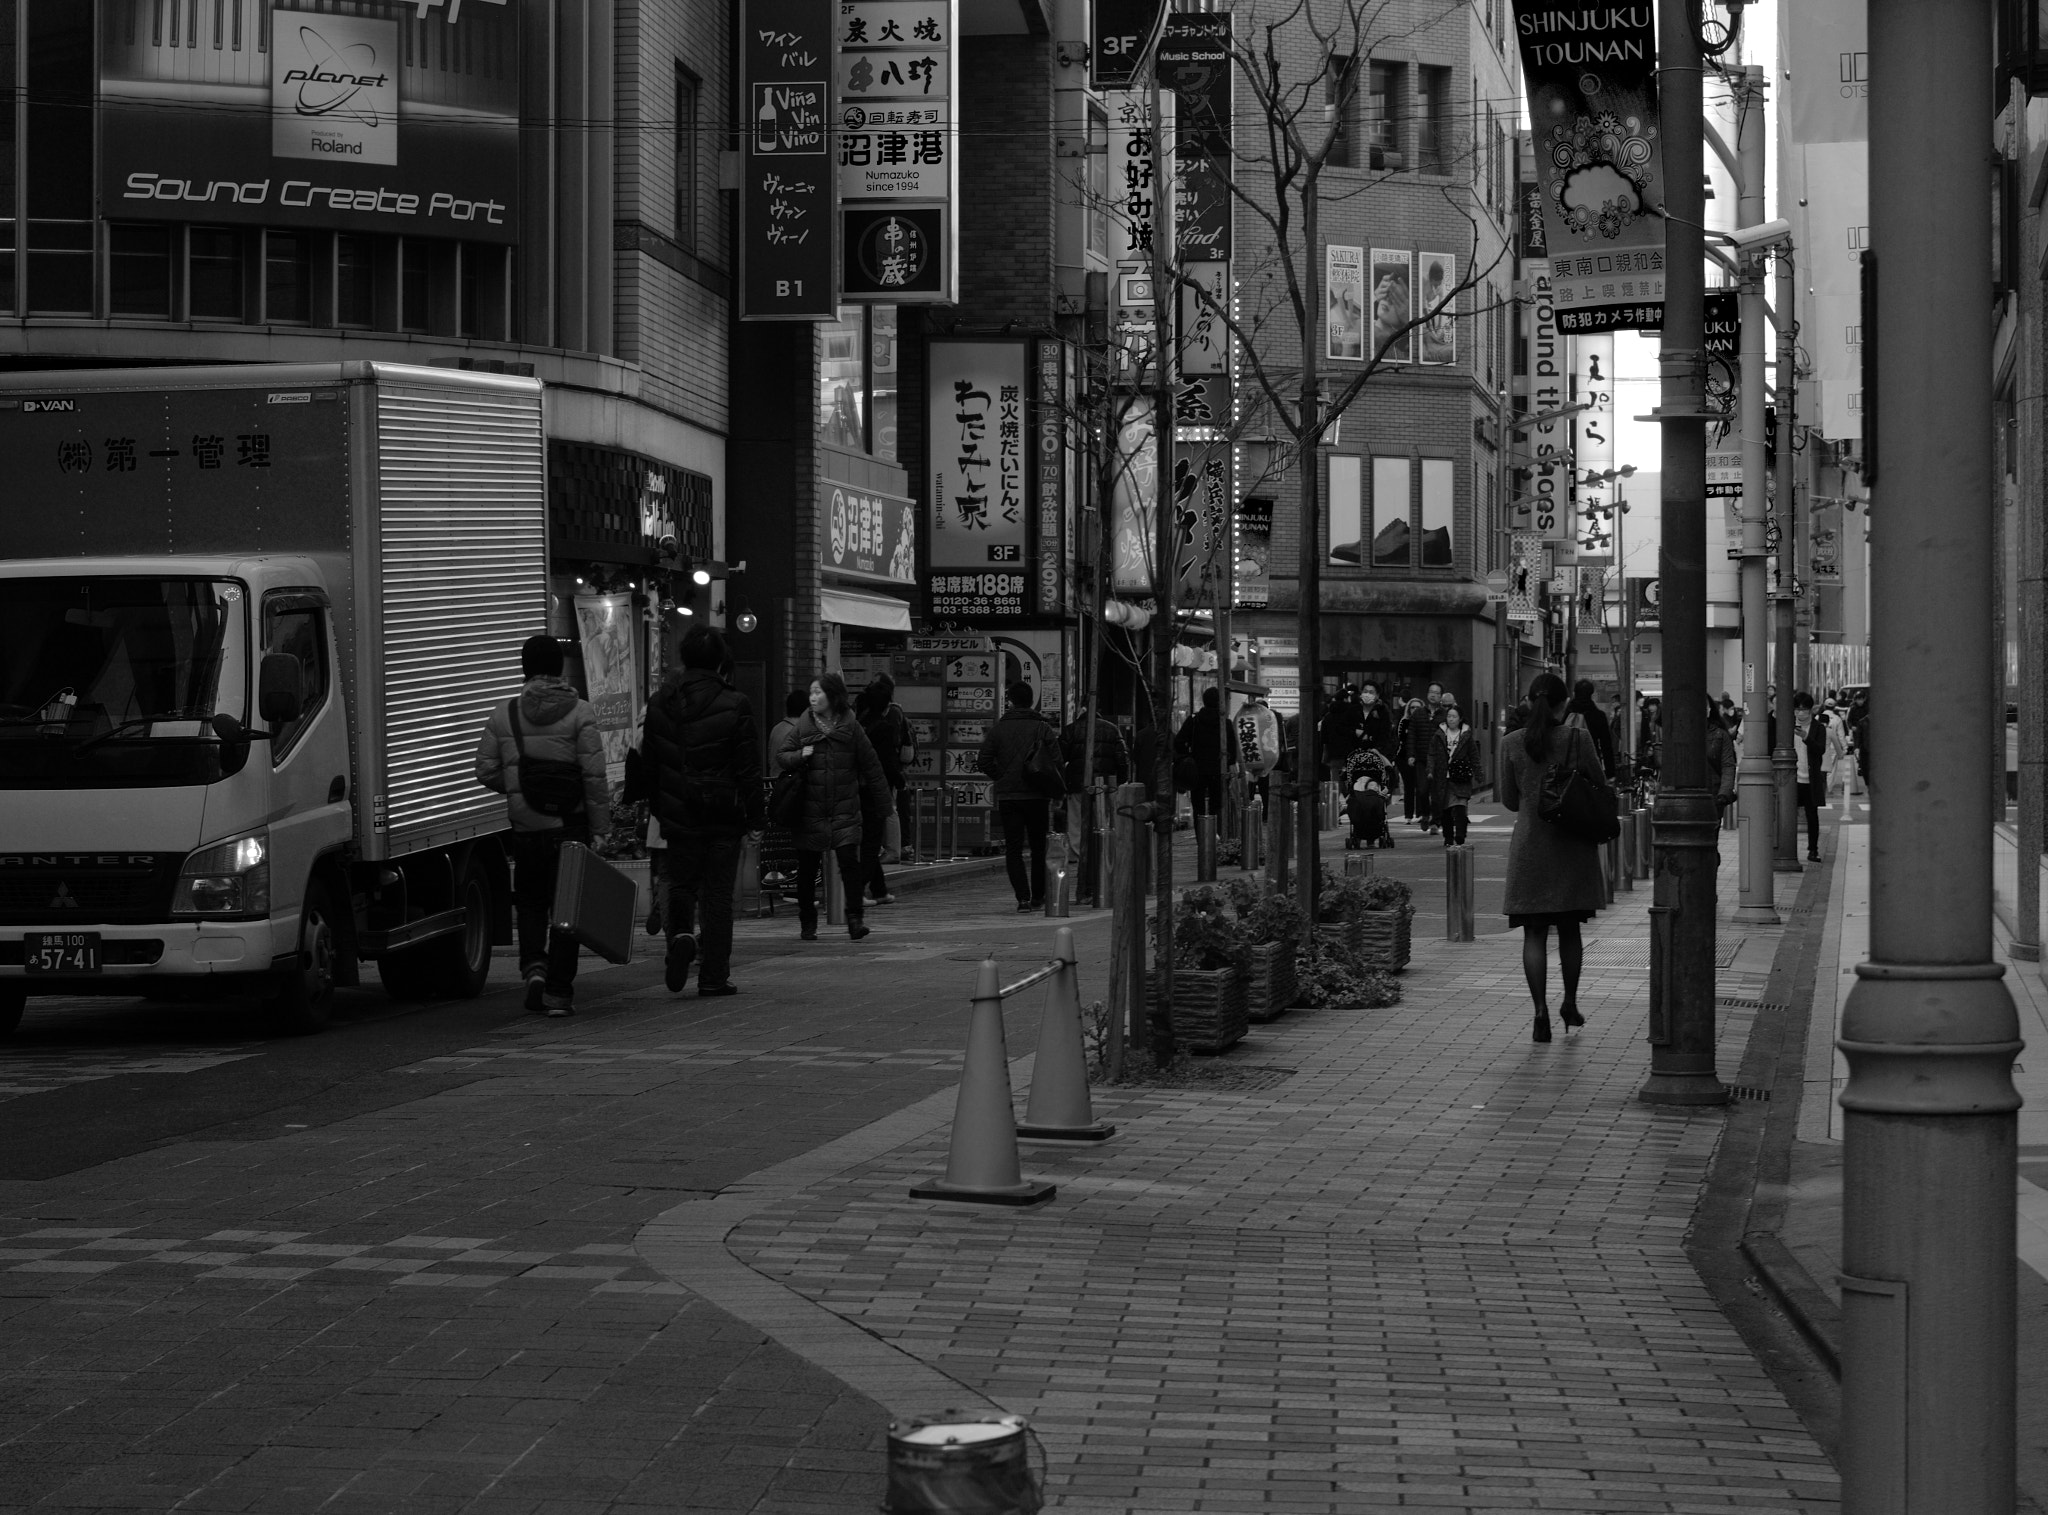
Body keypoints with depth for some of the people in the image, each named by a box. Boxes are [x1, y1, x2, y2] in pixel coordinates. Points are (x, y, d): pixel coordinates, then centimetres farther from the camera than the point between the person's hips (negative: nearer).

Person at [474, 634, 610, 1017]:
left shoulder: (503, 715, 2)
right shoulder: (579, 713, -6)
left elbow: (487, 772, 3)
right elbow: (594, 775, -10)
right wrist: (600, 825, -6)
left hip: (525, 826, 2)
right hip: (570, 826, -2)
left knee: (530, 900, 18)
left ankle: (534, 965, -4)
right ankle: (558, 991, 5)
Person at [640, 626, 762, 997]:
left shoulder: (660, 702, 2)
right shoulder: (734, 706, -10)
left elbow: (648, 761, 9)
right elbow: (749, 769, -7)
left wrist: (655, 807, 19)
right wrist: (754, 817, 0)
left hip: (677, 814, 3)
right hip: (722, 816, -3)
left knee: (681, 884, 18)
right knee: (718, 894, 4)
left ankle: (680, 933, -12)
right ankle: (713, 977, 4)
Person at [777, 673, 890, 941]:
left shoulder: (851, 728, 1)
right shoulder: (802, 726, 3)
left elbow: (871, 767, 6)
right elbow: (780, 756, 6)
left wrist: (881, 805, 6)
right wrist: (800, 756, -16)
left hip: (845, 809, -1)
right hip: (810, 810, 1)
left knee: (849, 862, -13)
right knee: (807, 868, 6)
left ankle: (856, 919, -5)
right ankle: (807, 924, 18)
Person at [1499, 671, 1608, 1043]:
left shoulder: (1511, 743, -5)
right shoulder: (1578, 740, -9)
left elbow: (1509, 800, 3)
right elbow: (1600, 788, -2)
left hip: (1529, 842, 0)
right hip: (1572, 845, 0)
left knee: (1534, 932, 2)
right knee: (1569, 928, 16)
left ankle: (1541, 1011, -9)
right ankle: (1570, 1003, 26)